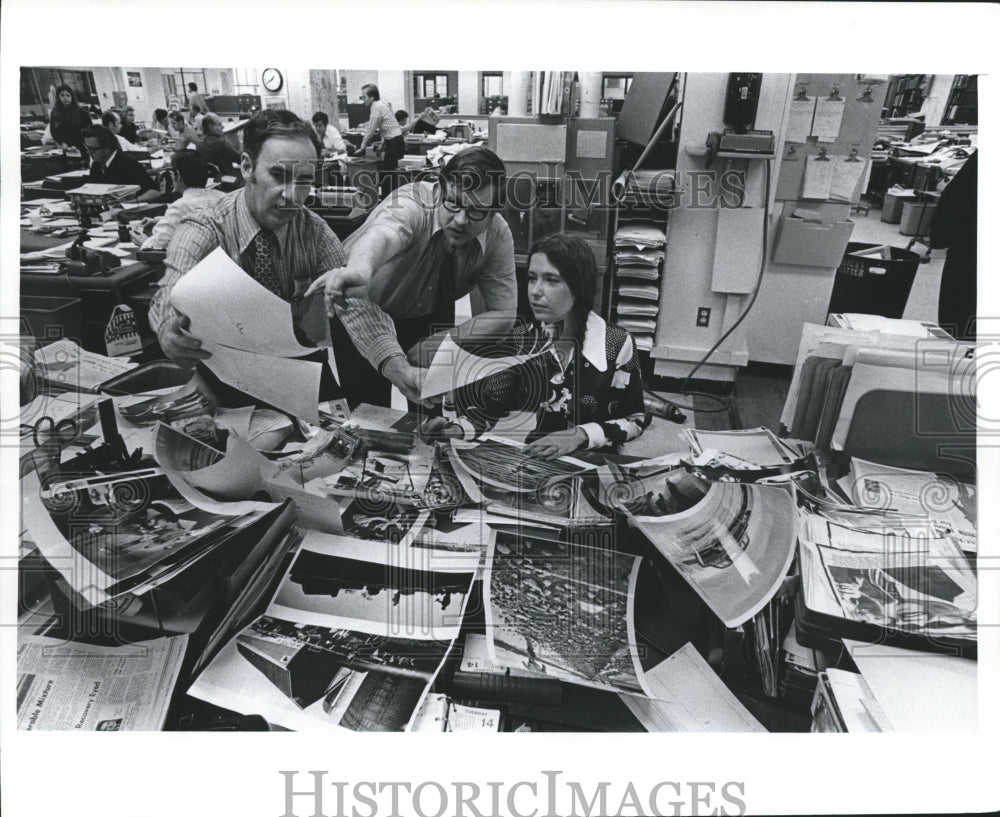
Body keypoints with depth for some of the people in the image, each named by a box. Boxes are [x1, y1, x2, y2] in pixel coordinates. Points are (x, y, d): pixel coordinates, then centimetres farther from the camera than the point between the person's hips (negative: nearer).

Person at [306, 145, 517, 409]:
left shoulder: (498, 234, -17)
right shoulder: (412, 203, -30)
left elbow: (503, 313, -15)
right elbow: (381, 235, -51)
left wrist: (436, 348, -25)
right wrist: (359, 269, -73)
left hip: (428, 319, 4)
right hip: (363, 314, -3)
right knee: (369, 412, -14)